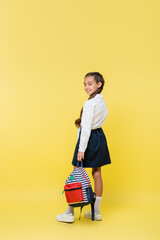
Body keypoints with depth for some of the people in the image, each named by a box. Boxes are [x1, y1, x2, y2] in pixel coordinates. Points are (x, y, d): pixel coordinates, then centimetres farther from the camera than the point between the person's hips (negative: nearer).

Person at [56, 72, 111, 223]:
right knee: (97, 173, 12)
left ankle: (70, 213, 9)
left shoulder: (89, 103, -19)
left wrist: (81, 149, -21)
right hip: (100, 137, 9)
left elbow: (87, 127, -22)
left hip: (89, 138, -9)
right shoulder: (102, 101, 9)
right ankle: (96, 212, 22)